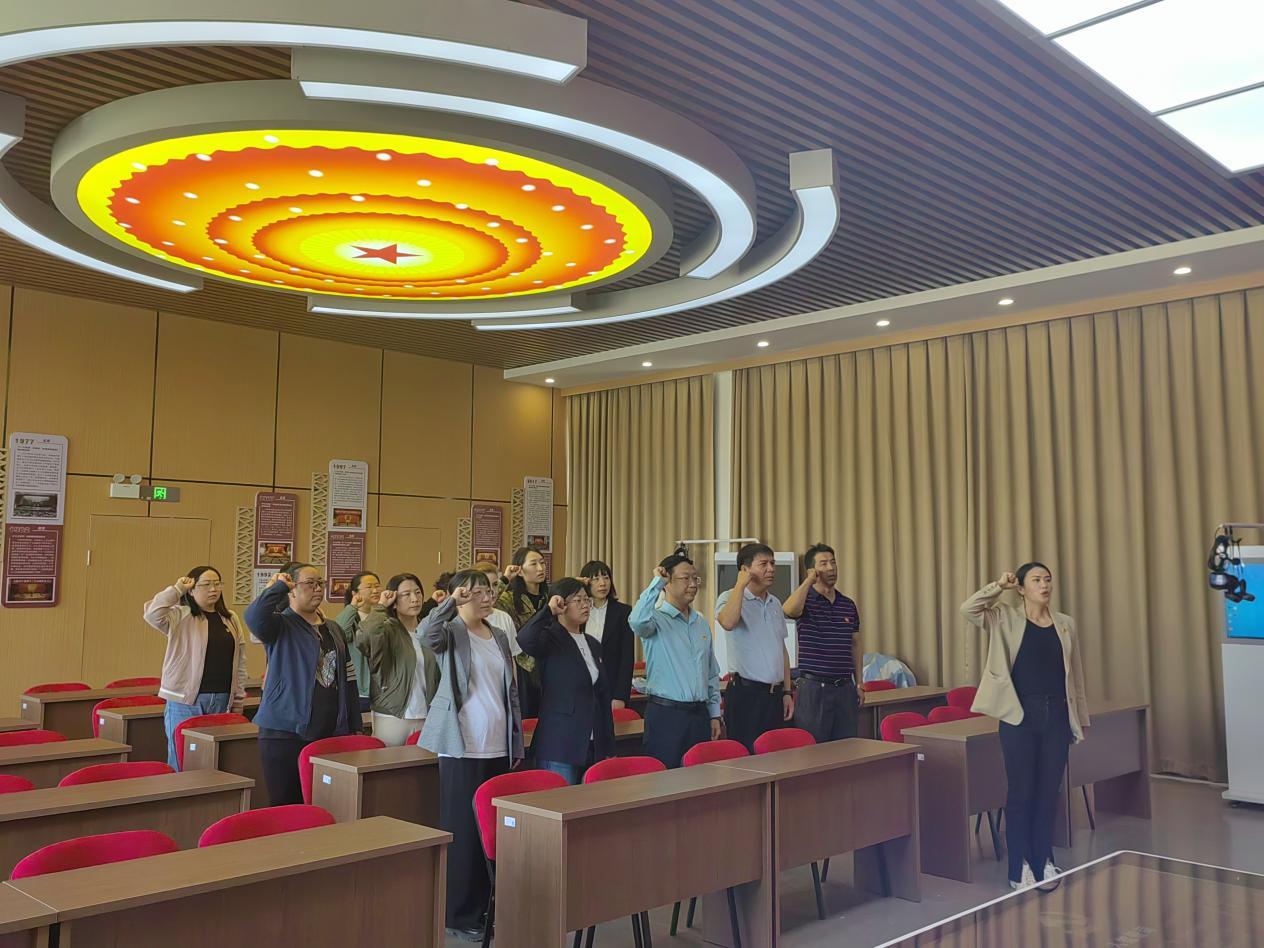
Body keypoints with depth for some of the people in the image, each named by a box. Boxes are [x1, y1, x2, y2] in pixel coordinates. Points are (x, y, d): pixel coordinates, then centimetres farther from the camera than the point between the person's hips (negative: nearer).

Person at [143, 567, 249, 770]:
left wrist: (239, 700, 13)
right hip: (185, 700, -4)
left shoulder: (231, 619, 11)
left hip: (222, 700, 4)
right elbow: (152, 614, -25)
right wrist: (176, 589, -14)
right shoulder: (180, 616, -3)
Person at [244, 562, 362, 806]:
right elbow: (254, 616, -28)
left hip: (331, 735, 5)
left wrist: (354, 728, 15)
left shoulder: (333, 629, 15)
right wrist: (280, 586, -14)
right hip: (286, 734, -5)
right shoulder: (281, 626, -3)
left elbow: (348, 680, 17)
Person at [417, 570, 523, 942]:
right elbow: (427, 635, -29)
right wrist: (452, 602, -28)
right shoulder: (451, 633, -3)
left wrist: (517, 742, 15)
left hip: (498, 747, 6)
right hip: (462, 745, -6)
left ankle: (486, 905, 23)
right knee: (463, 827, -3)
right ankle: (460, 914, 7)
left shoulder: (500, 637, 14)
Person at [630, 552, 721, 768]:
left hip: (699, 714, 6)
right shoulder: (656, 618, -6)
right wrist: (657, 582, -23)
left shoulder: (702, 623, 14)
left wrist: (714, 714, 15)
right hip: (666, 715, -6)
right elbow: (637, 621, -33)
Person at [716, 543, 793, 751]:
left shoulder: (775, 603, 16)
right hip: (746, 694, -7)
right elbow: (727, 622, -32)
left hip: (775, 695, 7)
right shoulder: (730, 598, -8)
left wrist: (787, 691, 16)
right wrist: (741, 584, -21)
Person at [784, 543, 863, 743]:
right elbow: (790, 610, -31)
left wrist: (859, 684, 12)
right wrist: (809, 580, -20)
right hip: (813, 688, -5)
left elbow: (855, 646, 17)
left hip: (845, 688, 5)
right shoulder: (806, 601, -5)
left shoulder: (849, 605, 11)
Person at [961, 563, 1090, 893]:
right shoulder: (1005, 619, -1)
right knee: (1021, 793, 3)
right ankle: (1021, 870, 13)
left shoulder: (1065, 624, 9)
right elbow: (968, 609, -19)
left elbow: (1075, 676, 13)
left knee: (1048, 793, 10)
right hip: (1019, 717, -3)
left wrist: (1081, 718, 14)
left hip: (1056, 717, 3)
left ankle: (1044, 864, 23)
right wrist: (999, 586, -15)